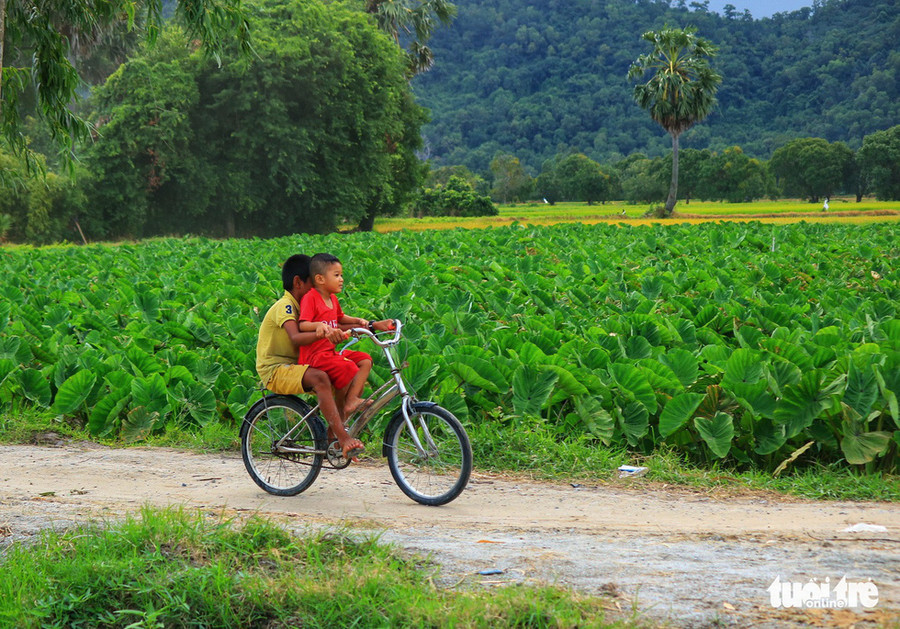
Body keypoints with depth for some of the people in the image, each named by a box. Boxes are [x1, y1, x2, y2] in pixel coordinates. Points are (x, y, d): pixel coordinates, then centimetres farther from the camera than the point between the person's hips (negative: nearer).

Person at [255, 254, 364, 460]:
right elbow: (295, 338, -31)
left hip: (293, 366, 10)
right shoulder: (284, 306, -15)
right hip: (275, 370, -10)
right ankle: (344, 440, -38)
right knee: (319, 378, -33)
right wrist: (322, 333, -48)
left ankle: (333, 435, 2)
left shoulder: (299, 306, 16)